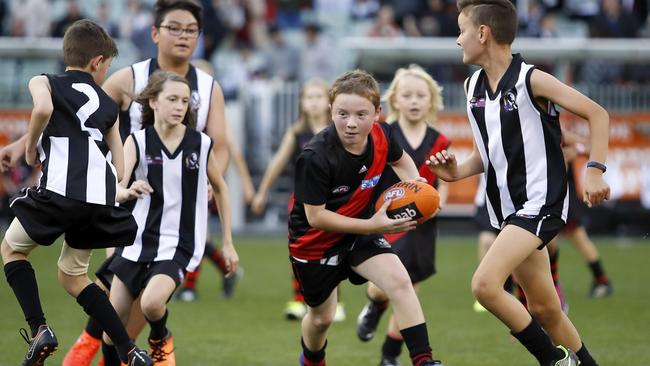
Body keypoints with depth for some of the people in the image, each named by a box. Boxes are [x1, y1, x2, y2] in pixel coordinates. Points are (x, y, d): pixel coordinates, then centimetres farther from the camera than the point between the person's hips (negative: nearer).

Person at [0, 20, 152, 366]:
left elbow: (43, 108, -13)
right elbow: (119, 171, 18)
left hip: (61, 189, -4)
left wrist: (31, 144, 4)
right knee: (72, 275, 23)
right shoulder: (109, 106, 24)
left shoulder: (44, 83, 13)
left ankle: (39, 330, 2)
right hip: (102, 198, 4)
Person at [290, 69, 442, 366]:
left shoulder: (381, 136, -16)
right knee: (322, 317, 15)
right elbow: (315, 217, -27)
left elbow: (400, 160, 10)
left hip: (359, 229, 3)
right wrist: (372, 226, -32)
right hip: (314, 240, -3)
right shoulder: (315, 158, -32)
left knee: (400, 282, -22)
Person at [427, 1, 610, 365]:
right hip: (508, 208, 8)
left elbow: (597, 113, -10)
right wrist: (459, 171, -2)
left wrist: (595, 170, -20)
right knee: (543, 308, 11)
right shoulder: (473, 86, 8)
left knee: (485, 284, -23)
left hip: (541, 202, -8)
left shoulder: (530, 80, -13)